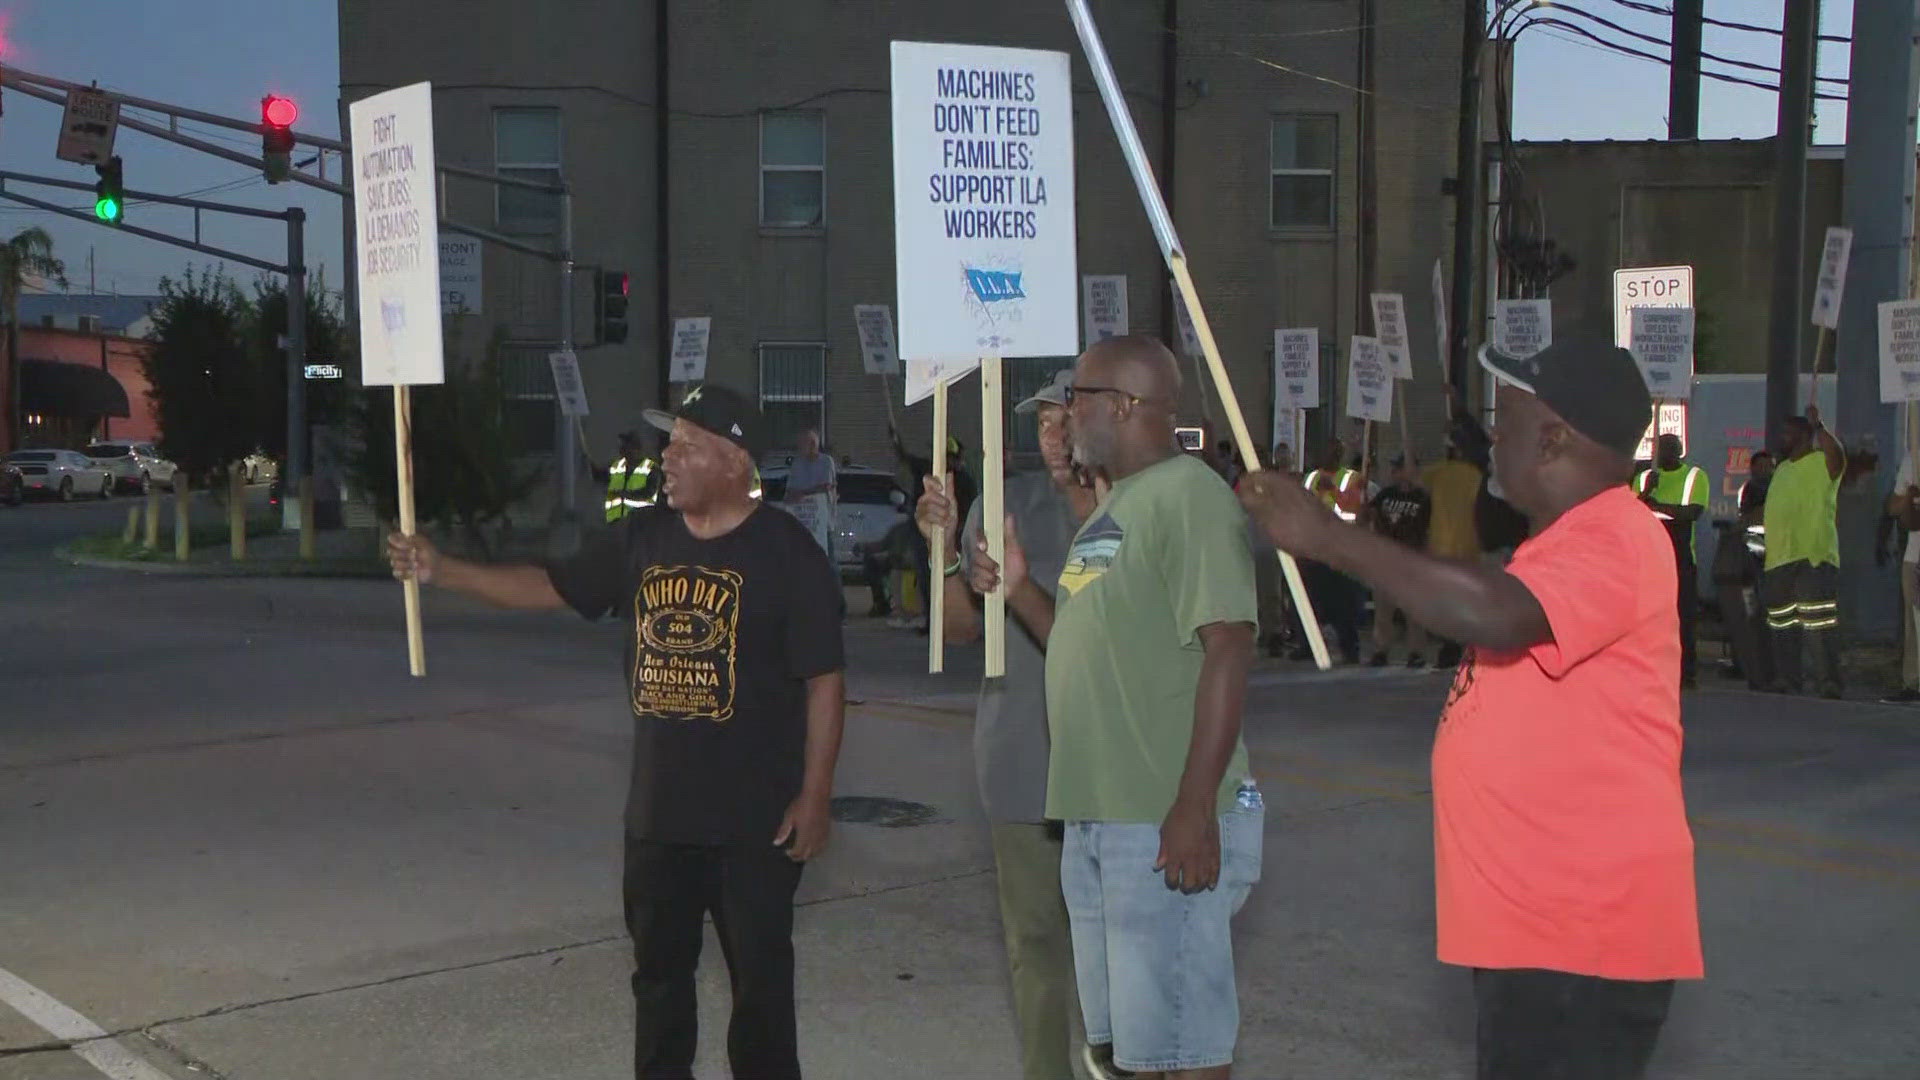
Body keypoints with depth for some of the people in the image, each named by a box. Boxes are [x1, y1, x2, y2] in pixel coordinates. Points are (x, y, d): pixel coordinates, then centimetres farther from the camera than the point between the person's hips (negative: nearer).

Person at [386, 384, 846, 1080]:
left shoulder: (785, 552, -11)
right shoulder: (643, 539, 6)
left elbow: (824, 681, -10)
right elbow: (550, 587, 10)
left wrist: (815, 797, -13)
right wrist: (441, 571, -1)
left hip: (755, 821, -6)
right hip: (658, 813, 6)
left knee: (760, 979, 5)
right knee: (659, 973, 18)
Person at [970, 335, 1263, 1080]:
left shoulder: (1187, 495, -13)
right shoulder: (1114, 507, 17)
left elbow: (1226, 650, -21)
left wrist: (1196, 808, -25)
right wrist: (1019, 591, 7)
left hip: (1165, 824, -9)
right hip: (1094, 820, 9)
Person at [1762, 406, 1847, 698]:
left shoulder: (1821, 463, -5)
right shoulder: (1781, 469, 22)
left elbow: (1837, 454, -29)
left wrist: (1817, 424, -24)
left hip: (1814, 557, -9)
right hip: (1779, 560, 9)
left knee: (1821, 624, -11)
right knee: (1782, 625, 12)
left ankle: (1831, 684, -9)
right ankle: (1786, 682, 21)